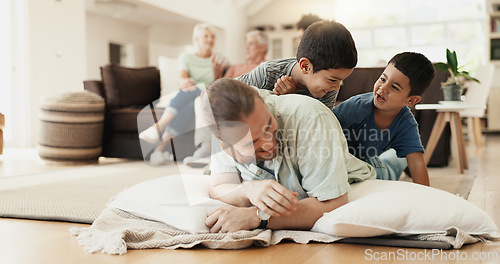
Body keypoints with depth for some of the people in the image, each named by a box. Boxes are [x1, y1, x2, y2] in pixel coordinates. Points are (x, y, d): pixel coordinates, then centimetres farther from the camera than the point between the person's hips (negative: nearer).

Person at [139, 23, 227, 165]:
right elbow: (183, 78, -4)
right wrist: (184, 81, -29)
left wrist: (217, 72, -11)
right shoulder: (186, 57, 16)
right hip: (187, 99, 0)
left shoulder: (219, 60, 18)